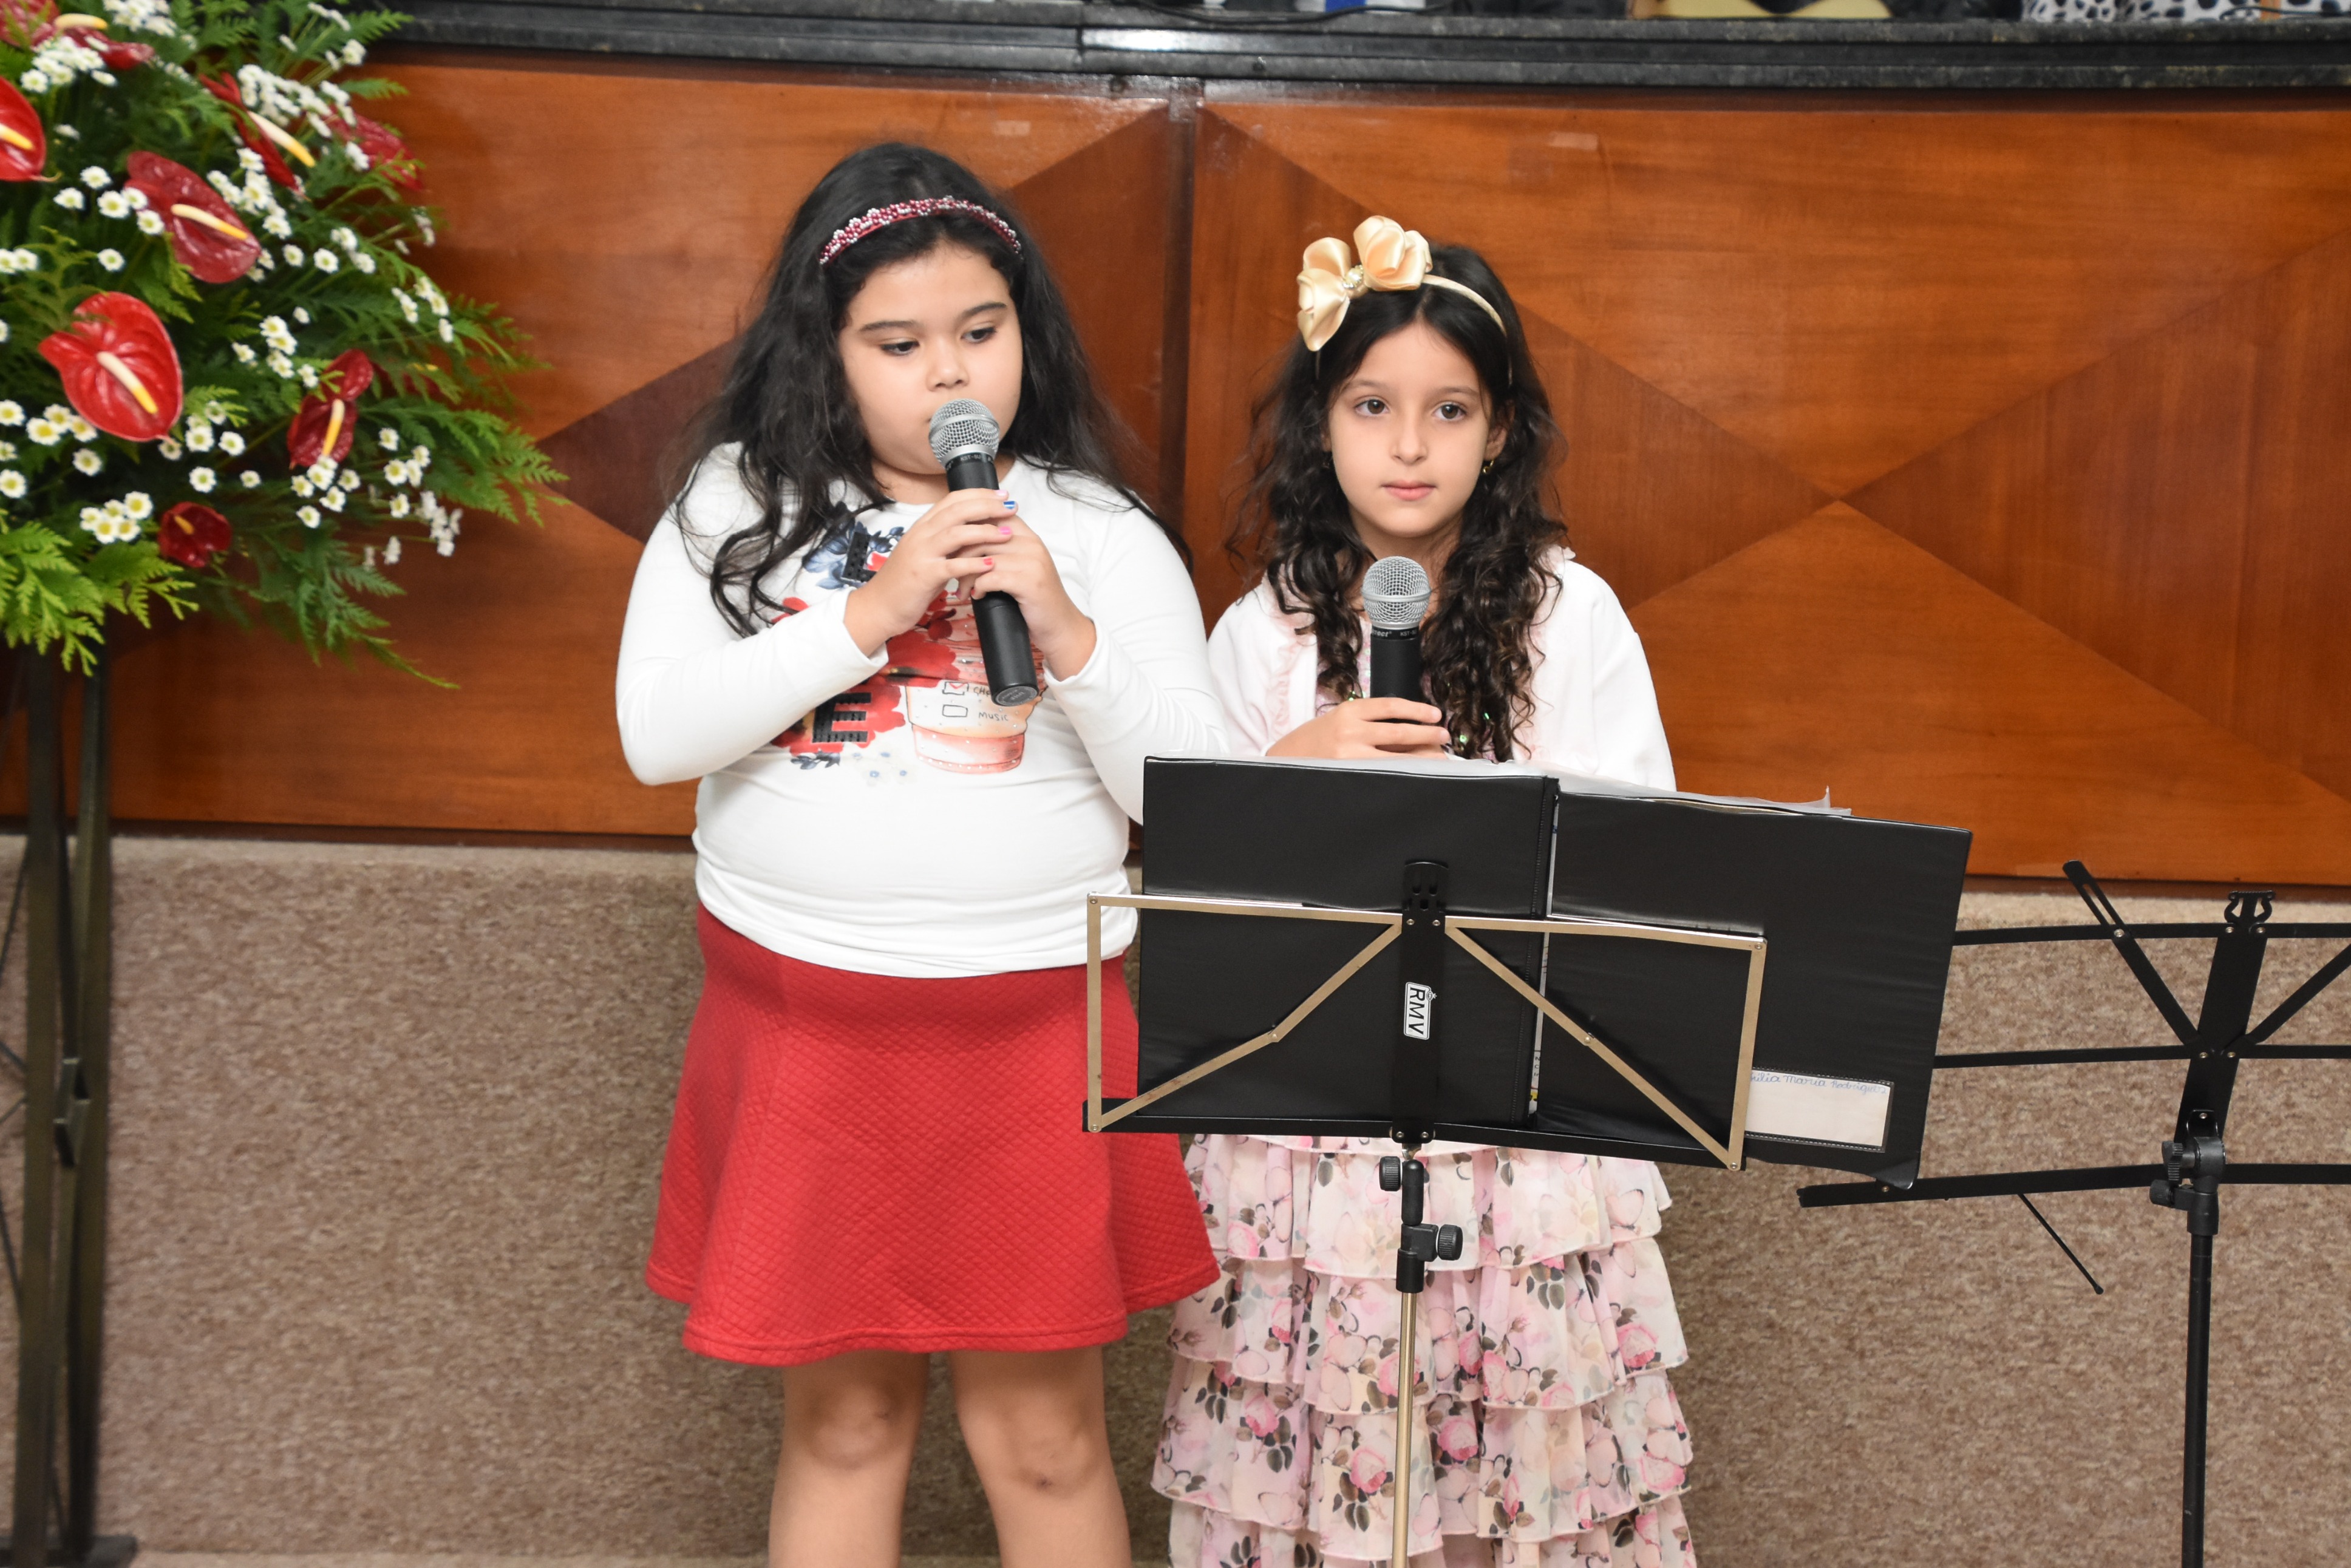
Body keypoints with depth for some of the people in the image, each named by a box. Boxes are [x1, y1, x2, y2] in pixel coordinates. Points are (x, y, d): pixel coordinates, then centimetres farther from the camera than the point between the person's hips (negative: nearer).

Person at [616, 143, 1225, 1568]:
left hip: (1030, 1031, 0)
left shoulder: (1101, 535, 1)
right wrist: (869, 614, -17)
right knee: (840, 1418, 14)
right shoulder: (742, 504, 2)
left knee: (1044, 1435, 8)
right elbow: (657, 733, -10)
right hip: (800, 1023, 1)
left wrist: (1069, 634, -19)